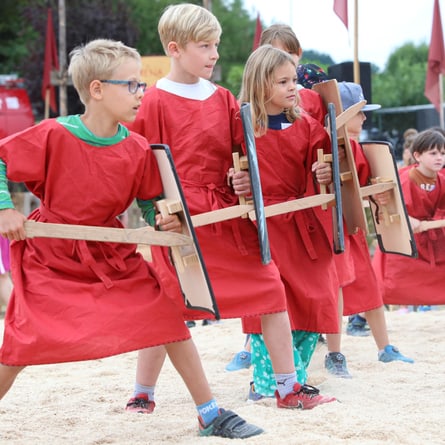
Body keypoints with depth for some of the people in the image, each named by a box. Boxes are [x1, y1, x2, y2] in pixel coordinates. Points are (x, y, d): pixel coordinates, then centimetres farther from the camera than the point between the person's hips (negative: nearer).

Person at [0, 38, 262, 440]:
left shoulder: (137, 150, -6)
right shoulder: (54, 135, -18)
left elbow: (150, 204, 6)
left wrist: (166, 220, -15)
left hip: (112, 255, 4)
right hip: (50, 255, -4)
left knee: (168, 316, -4)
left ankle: (210, 415, 7)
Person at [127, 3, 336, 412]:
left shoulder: (224, 99, 10)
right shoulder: (155, 101, -5)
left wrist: (242, 178, -7)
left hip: (230, 214, 5)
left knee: (272, 289, -1)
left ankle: (288, 388, 9)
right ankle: (142, 394, 18)